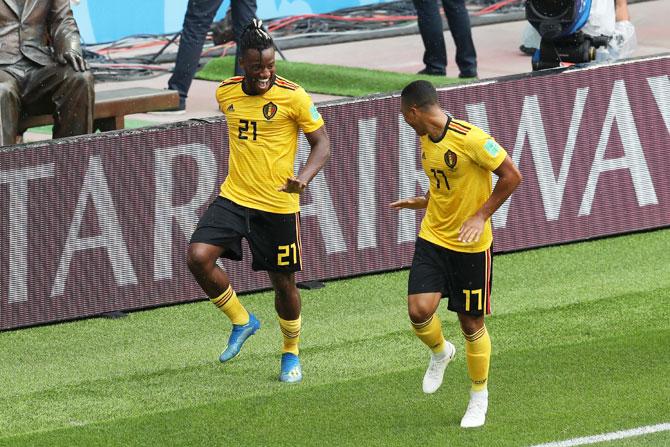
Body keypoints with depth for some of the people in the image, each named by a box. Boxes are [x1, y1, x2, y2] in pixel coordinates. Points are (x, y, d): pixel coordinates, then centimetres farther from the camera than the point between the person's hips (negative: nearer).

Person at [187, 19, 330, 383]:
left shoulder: (293, 97, -13)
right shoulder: (226, 93, 1)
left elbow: (322, 143, -7)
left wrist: (304, 176, -24)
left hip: (279, 206, -3)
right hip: (233, 198, 3)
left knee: (283, 283, 6)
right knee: (198, 257, -16)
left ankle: (291, 353, 32)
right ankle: (241, 321, 7)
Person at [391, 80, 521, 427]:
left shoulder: (470, 139, -21)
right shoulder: (426, 139, 4)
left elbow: (512, 176, -17)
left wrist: (480, 217, -19)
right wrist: (425, 202, 19)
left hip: (471, 246, -5)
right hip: (432, 239, 5)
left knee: (471, 324, 5)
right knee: (419, 310, -14)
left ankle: (479, 397, 25)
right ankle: (440, 352, 20)